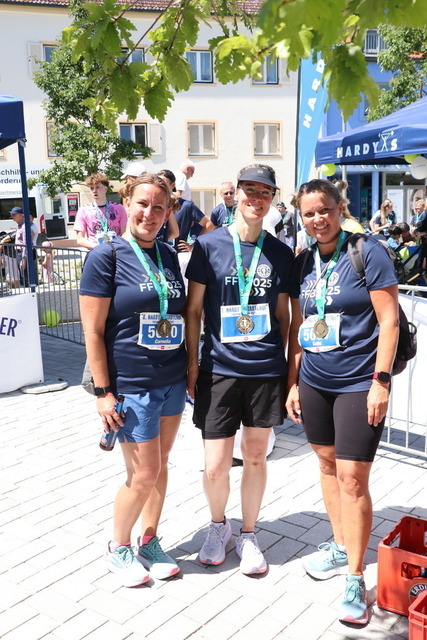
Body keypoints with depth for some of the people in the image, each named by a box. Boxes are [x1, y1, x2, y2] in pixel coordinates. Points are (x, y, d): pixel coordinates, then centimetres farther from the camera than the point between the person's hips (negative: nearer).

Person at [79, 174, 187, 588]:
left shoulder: (169, 257, 8)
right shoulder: (107, 257, -10)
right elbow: (92, 331, -12)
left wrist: (191, 371, 12)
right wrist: (103, 392, -14)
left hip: (172, 382, 6)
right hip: (131, 385, -6)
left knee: (160, 465, 14)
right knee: (144, 473, 1)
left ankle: (149, 542, 33)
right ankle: (119, 549, 26)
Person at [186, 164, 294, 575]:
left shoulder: (280, 253, 4)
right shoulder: (208, 245, -3)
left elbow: (282, 314, 11)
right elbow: (194, 309, 0)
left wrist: (285, 362, 8)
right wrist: (192, 362, -3)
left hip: (266, 370, 2)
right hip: (219, 368, -2)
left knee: (255, 456, 12)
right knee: (215, 467, 0)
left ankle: (247, 534, 34)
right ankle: (218, 525, 32)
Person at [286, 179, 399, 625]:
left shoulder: (367, 252, -9)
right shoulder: (302, 263, 7)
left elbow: (389, 320, -10)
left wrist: (380, 381, -14)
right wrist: (293, 382, 11)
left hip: (358, 383, -5)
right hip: (314, 382, 6)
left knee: (352, 478, -4)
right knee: (327, 463, 15)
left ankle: (354, 579, 10)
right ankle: (341, 547, 34)